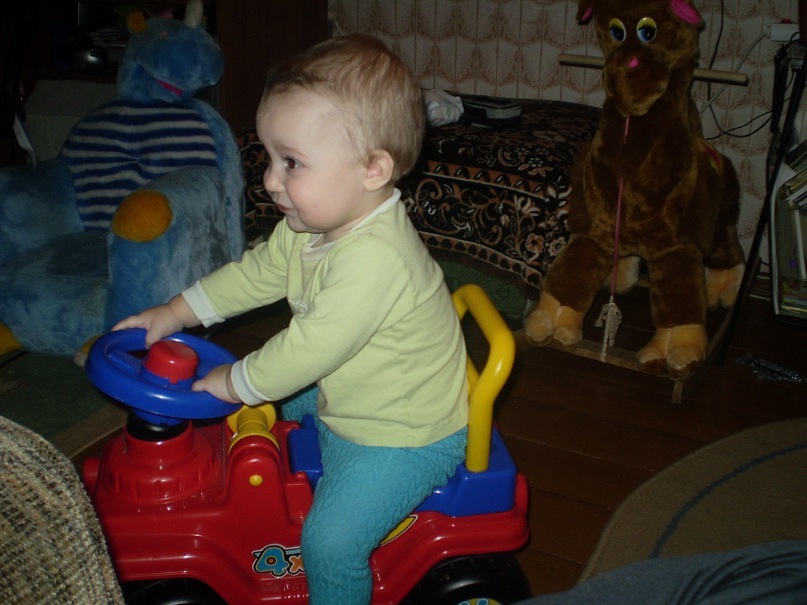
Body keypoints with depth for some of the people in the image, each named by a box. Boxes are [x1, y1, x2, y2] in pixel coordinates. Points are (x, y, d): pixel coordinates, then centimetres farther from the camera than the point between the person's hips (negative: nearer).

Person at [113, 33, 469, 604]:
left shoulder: (374, 260, -37)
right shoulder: (313, 225, -5)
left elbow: (307, 349, -32)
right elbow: (256, 272, 9)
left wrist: (235, 382, -16)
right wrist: (173, 315, 8)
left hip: (404, 437, -10)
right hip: (345, 399, 10)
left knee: (330, 542, -13)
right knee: (287, 403, 29)